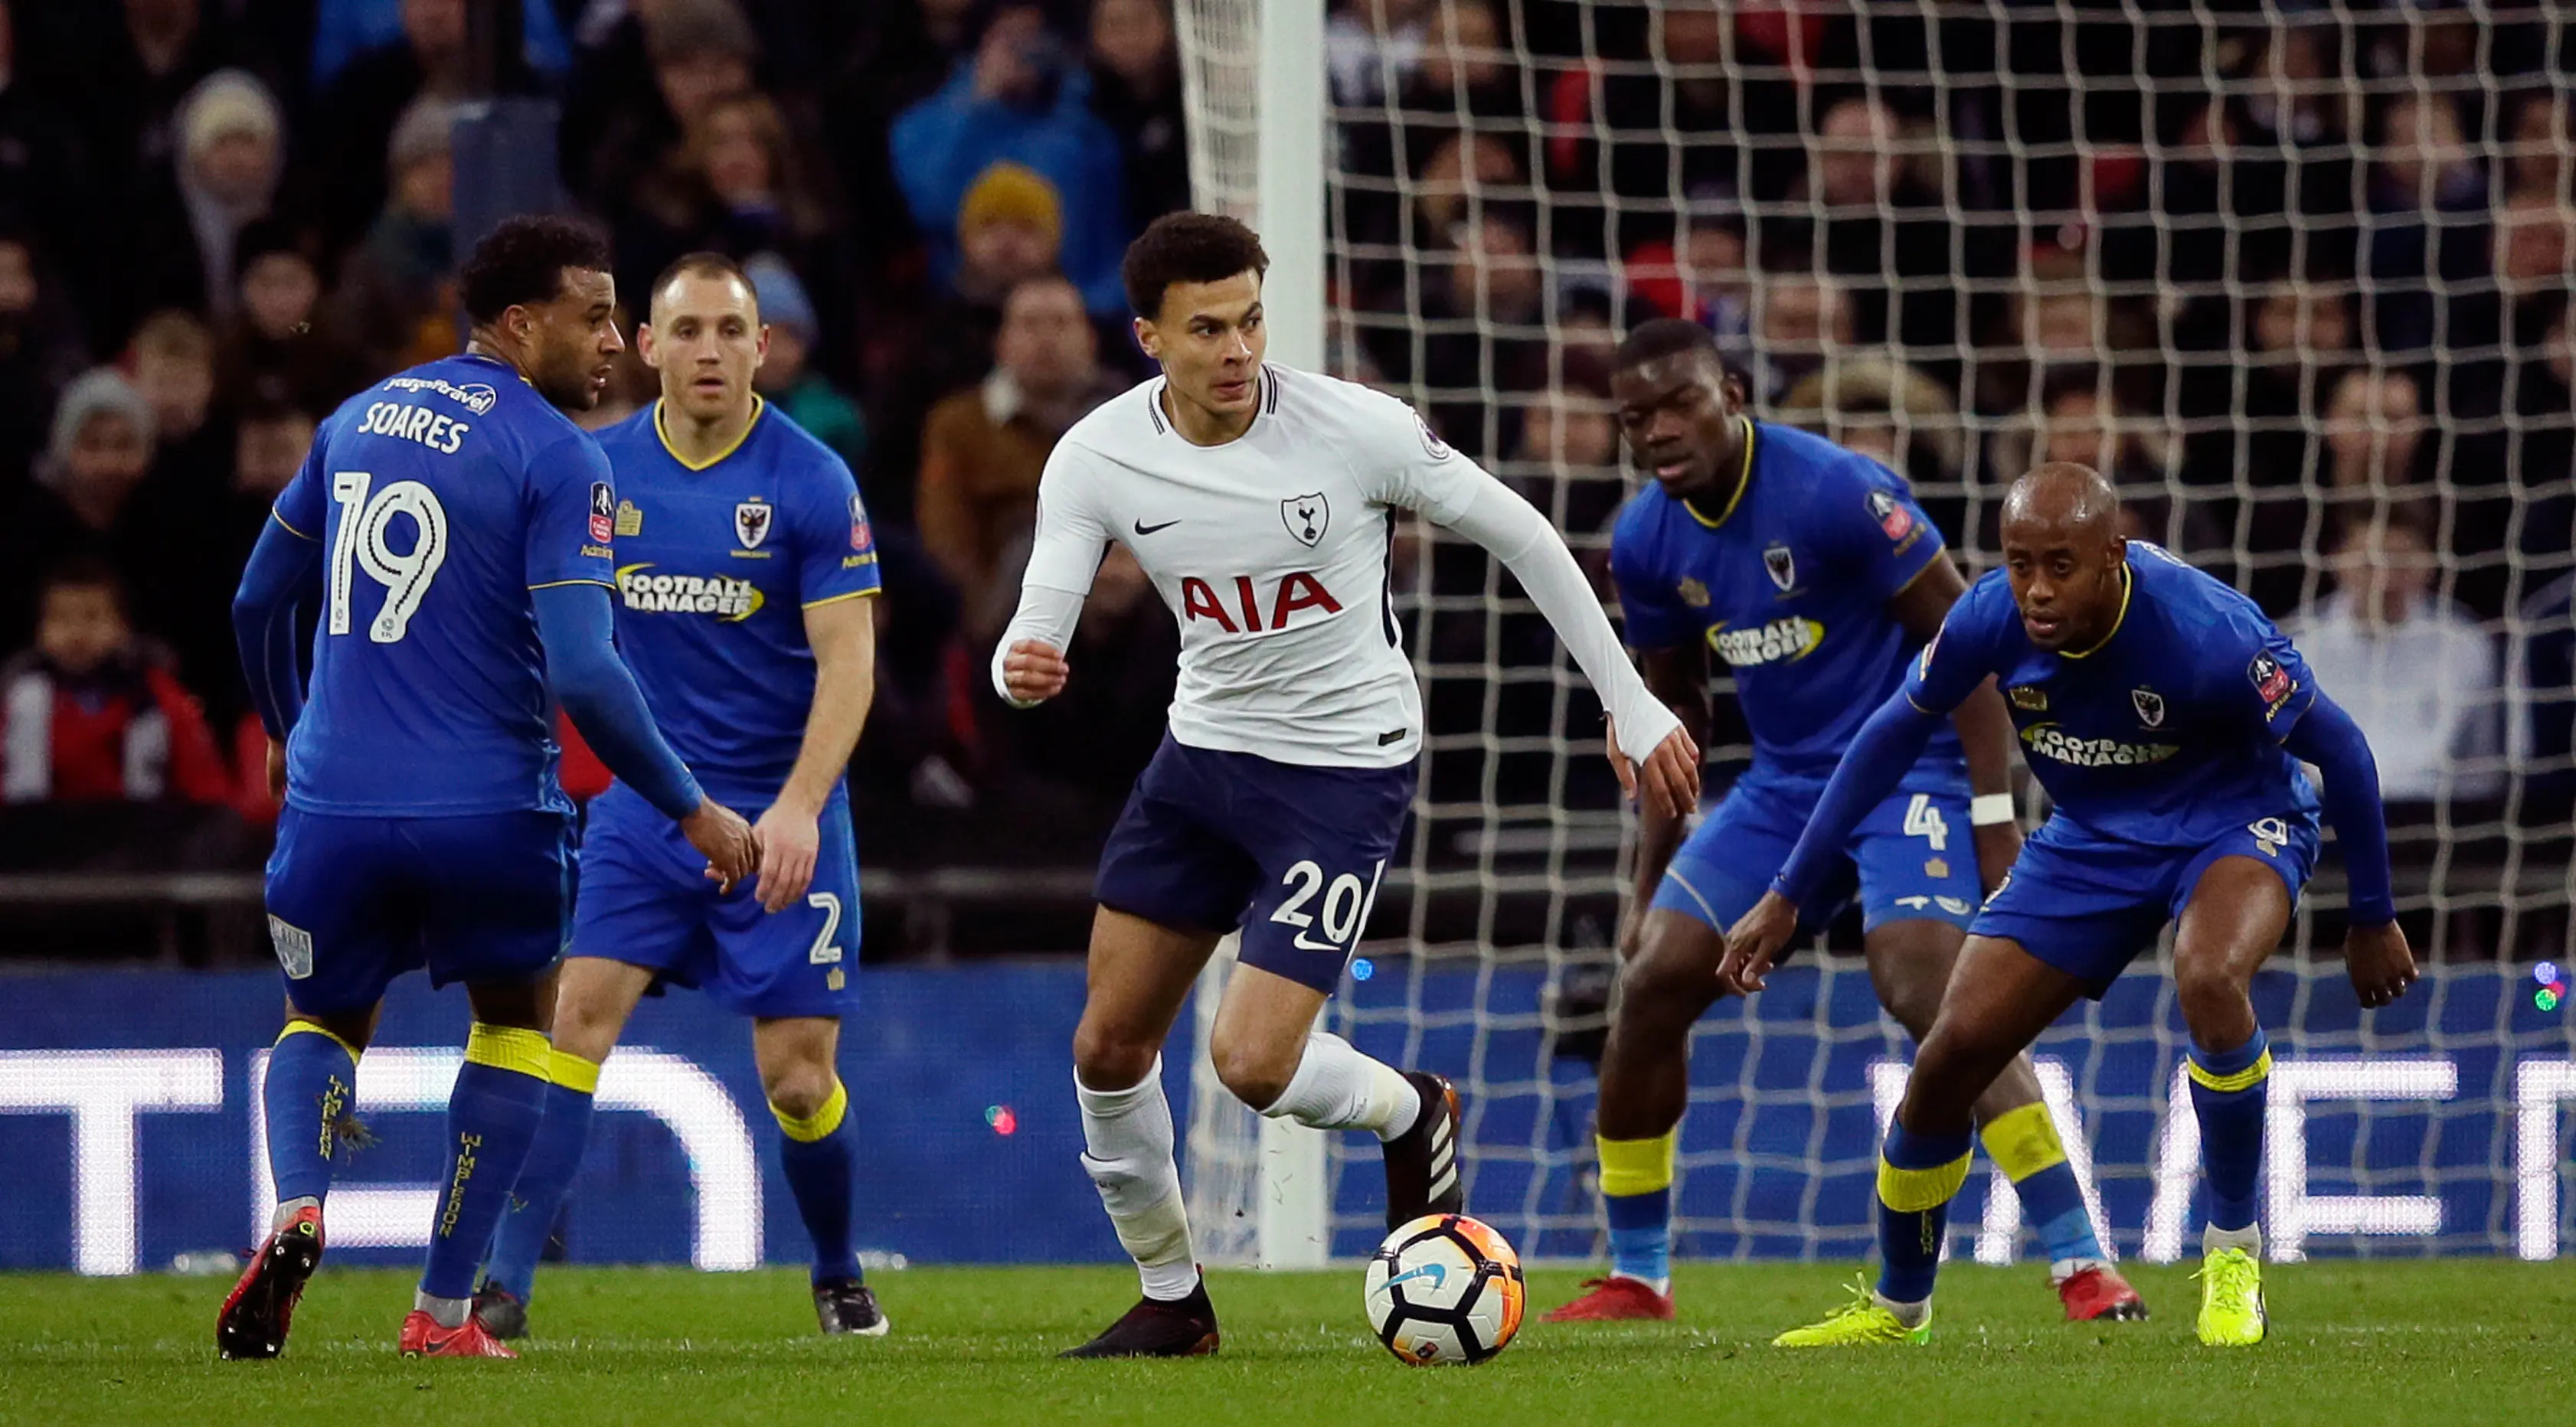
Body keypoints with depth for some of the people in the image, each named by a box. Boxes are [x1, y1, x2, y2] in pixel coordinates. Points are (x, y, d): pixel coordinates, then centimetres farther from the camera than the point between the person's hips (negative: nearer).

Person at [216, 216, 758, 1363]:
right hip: (484, 812, -4)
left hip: (334, 797, 4)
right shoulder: (558, 460, -10)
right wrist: (692, 809, -8)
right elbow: (584, 675, -18)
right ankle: (445, 1310, 15)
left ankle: (296, 1210, -8)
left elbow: (258, 602, 19)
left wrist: (285, 732, 37)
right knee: (516, 1020, 22)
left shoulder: (359, 419, 10)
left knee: (324, 1021, 25)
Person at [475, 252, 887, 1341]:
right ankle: (505, 1283, -13)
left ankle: (838, 1276, 25)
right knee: (579, 1016, -13)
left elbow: (848, 659, -13)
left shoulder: (811, 483, -10)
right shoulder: (600, 471, 0)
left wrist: (798, 808, -24)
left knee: (797, 1076, -1)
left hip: (781, 812, -2)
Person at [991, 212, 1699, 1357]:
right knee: (1108, 1047, 4)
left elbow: (1520, 536, -7)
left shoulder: (1353, 427, -19)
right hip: (1202, 753, 5)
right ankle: (1171, 1302, 26)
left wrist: (1630, 704, -4)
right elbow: (1036, 632, -14)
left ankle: (1410, 1114, 20)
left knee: (1252, 1064, -15)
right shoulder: (1098, 459, -11)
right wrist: (1021, 670, -41)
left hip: (1345, 771, -5)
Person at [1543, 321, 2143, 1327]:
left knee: (1927, 990, -25)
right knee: (1651, 986, -2)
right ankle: (1636, 1279, 13)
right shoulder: (1646, 544, 1)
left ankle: (2083, 1270, -24)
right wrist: (1651, 884, 14)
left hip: (1908, 764, -7)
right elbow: (1671, 712, 15)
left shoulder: (1836, 492, -20)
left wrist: (1994, 816, -19)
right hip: (1785, 784, 7)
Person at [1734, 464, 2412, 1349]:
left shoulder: (2208, 637, -33)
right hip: (2092, 837, 4)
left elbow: (2340, 749, -17)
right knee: (1951, 1054, -3)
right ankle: (1896, 1308, 21)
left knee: (2210, 980, -37)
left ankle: (2234, 1251, -15)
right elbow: (1894, 736, -3)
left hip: (2231, 820, -4)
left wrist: (2374, 919, -6)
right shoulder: (1992, 618, -21)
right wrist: (1787, 898, -1)